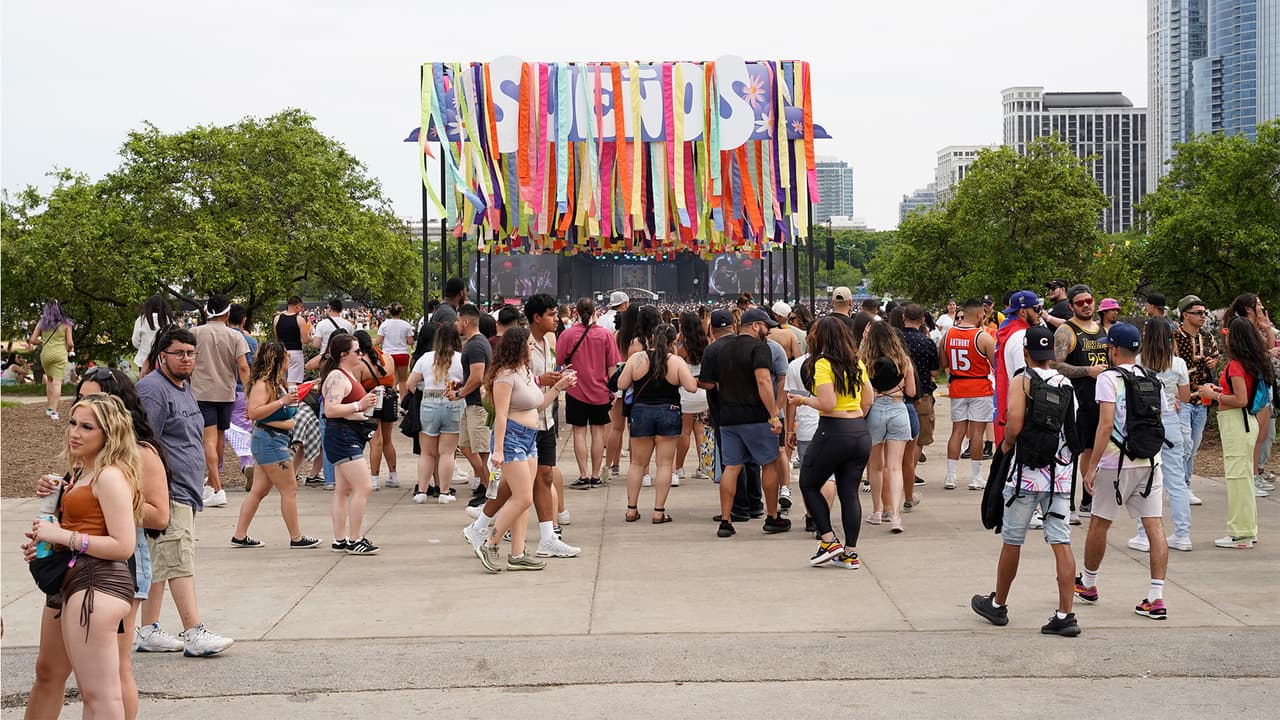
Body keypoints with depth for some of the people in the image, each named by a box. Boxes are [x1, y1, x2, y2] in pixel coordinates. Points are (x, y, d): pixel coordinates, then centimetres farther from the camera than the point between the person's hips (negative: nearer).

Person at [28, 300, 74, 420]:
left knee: (49, 379, 22)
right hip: (60, 354, -3)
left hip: (45, 354, 3)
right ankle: (54, 411, -11)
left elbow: (32, 340, 4)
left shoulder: (42, 323, 6)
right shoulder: (65, 323, 0)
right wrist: (70, 350, 19)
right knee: (57, 382, -4)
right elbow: (70, 343, -2)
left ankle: (49, 408, 20)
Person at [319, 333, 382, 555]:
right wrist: (359, 406, -29)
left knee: (344, 490, 12)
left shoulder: (348, 375, 17)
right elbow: (331, 410, -26)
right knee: (363, 487, -13)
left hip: (350, 436, 11)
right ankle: (354, 540, -10)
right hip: (341, 435, -11)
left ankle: (340, 540, 16)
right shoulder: (336, 377, -15)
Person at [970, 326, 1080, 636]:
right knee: (1061, 543, 1)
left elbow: (1014, 425, -19)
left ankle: (998, 604, 24)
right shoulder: (1065, 383, 8)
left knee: (1012, 540, 9)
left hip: (1027, 473, -4)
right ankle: (1065, 615, -3)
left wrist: (1006, 444, -1)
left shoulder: (1021, 382, -8)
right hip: (1061, 472, 4)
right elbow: (1074, 427, 10)